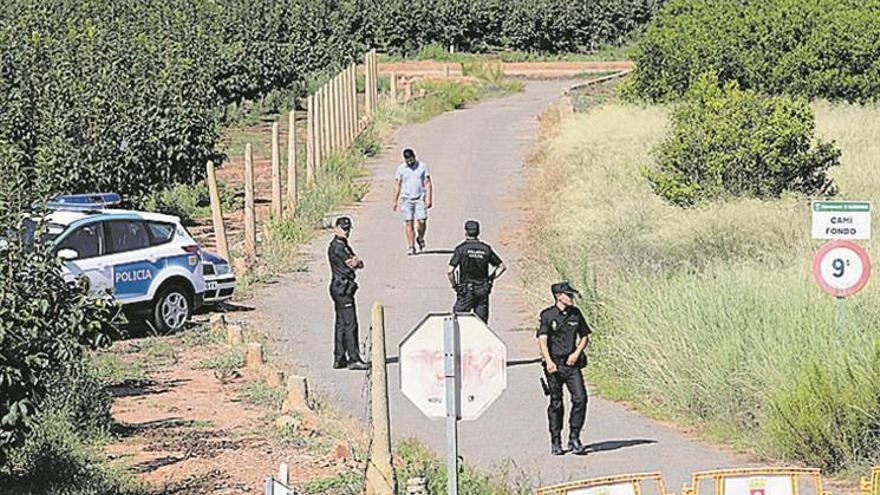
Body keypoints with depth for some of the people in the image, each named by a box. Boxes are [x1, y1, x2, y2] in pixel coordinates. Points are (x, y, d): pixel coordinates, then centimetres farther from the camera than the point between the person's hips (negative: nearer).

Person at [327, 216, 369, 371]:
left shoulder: (343, 245, 18)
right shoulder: (337, 246, -14)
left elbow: (359, 264, 11)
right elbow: (352, 264, -15)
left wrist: (355, 261, -8)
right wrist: (355, 260, 3)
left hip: (340, 288, 11)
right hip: (342, 288, -11)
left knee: (341, 324, 13)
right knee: (350, 324, -10)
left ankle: (339, 358, 16)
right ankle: (354, 359, -10)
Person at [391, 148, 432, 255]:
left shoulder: (422, 167, 3)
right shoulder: (400, 169, 5)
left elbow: (428, 184, 2)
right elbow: (397, 185, 9)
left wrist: (428, 199, -6)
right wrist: (394, 201, 6)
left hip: (420, 198, -1)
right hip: (406, 199, 1)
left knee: (422, 221, -11)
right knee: (408, 223, -5)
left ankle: (420, 238, 19)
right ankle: (411, 246, 0)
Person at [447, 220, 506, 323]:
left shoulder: (461, 249, -8)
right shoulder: (486, 249, 4)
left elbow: (449, 272, -15)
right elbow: (502, 267, 12)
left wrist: (454, 286, 0)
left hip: (466, 291, -4)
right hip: (483, 291, 4)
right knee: (482, 321, 7)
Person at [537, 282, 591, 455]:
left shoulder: (575, 314, 8)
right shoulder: (548, 315, -5)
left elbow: (585, 336, 17)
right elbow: (542, 340, -14)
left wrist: (577, 353, -1)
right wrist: (548, 361, -27)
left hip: (572, 364, 3)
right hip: (554, 366, -3)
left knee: (580, 399, -9)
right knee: (556, 403, 2)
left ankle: (574, 438, 2)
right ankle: (555, 442, 13)